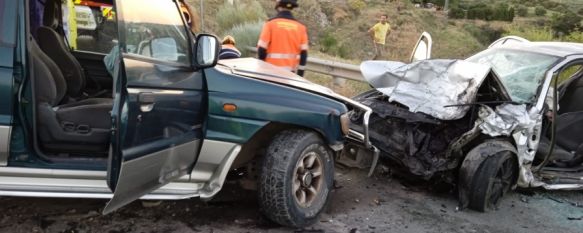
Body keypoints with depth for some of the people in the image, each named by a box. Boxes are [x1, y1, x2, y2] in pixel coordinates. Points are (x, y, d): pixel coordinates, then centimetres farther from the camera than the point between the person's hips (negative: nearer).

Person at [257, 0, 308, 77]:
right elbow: (303, 54, 2)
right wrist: (299, 75, 9)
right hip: (290, 72, 3)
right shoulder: (301, 27, 2)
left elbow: (261, 49, -7)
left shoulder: (270, 24, -8)